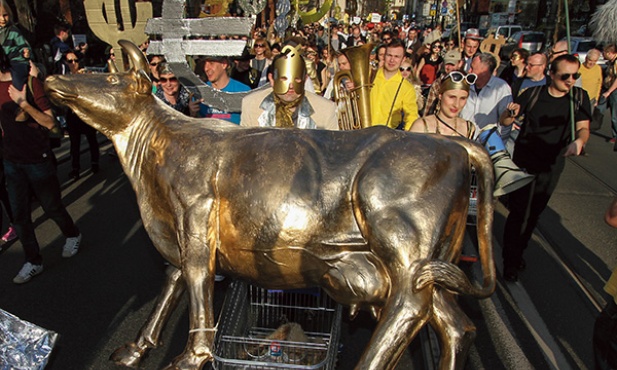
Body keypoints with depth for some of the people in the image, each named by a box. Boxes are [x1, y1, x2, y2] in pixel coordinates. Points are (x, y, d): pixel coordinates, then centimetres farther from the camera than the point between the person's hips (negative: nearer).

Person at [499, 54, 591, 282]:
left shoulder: (580, 97, -1)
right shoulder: (533, 94, -7)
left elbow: (583, 127, -4)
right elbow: (504, 122, -5)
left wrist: (579, 141, -27)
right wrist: (511, 113, -29)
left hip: (552, 166, 3)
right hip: (524, 162, -3)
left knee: (534, 213, 14)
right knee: (519, 212, -5)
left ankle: (518, 252, 33)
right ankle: (510, 261, 8)